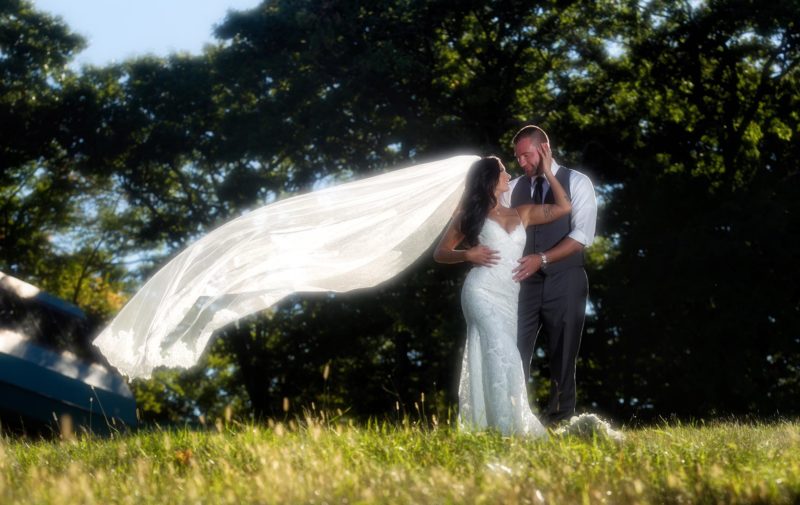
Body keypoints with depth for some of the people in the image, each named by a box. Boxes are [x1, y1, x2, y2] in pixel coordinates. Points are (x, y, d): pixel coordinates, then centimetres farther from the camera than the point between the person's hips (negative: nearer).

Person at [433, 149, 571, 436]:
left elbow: (563, 207, 14)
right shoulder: (471, 215, 12)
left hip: (510, 298, 5)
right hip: (483, 291, -4)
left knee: (492, 360, 1)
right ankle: (506, 424, -25)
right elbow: (440, 253, 13)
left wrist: (546, 170, 17)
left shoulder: (522, 214, 21)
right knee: (501, 354, -21)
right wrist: (468, 254, -5)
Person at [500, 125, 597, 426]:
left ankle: (560, 423, 10)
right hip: (526, 281, 3)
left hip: (564, 281, -3)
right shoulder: (515, 188, 12)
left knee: (562, 358, 3)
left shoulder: (577, 183, -1)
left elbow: (582, 235, -11)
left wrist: (542, 259, -18)